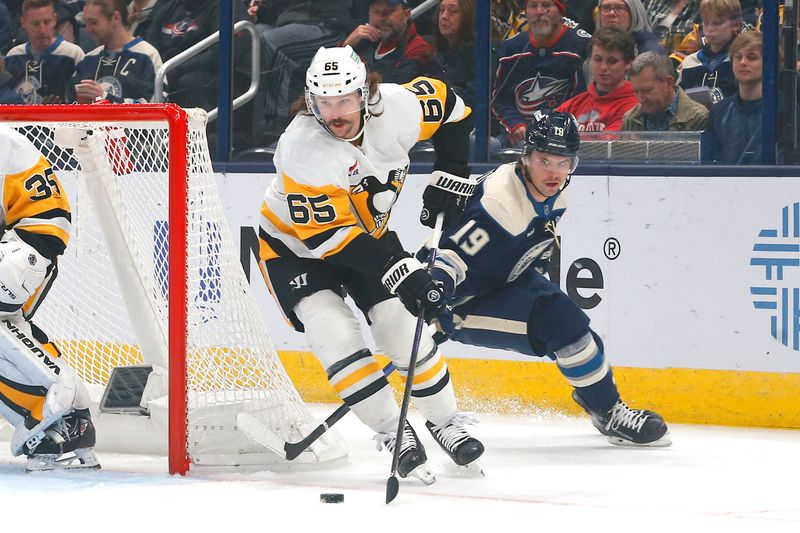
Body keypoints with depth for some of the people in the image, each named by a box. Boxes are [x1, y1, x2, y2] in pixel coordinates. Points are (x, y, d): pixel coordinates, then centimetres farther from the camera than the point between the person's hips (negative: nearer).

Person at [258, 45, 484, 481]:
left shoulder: (396, 107, -22)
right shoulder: (301, 150, -35)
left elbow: (449, 105, 1)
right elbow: (328, 234, -36)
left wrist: (450, 178, -4)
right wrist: (398, 270, -40)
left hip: (367, 233, 4)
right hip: (294, 245, -4)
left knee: (403, 326, -4)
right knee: (335, 335, -21)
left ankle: (446, 422, 16)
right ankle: (393, 433, -8)